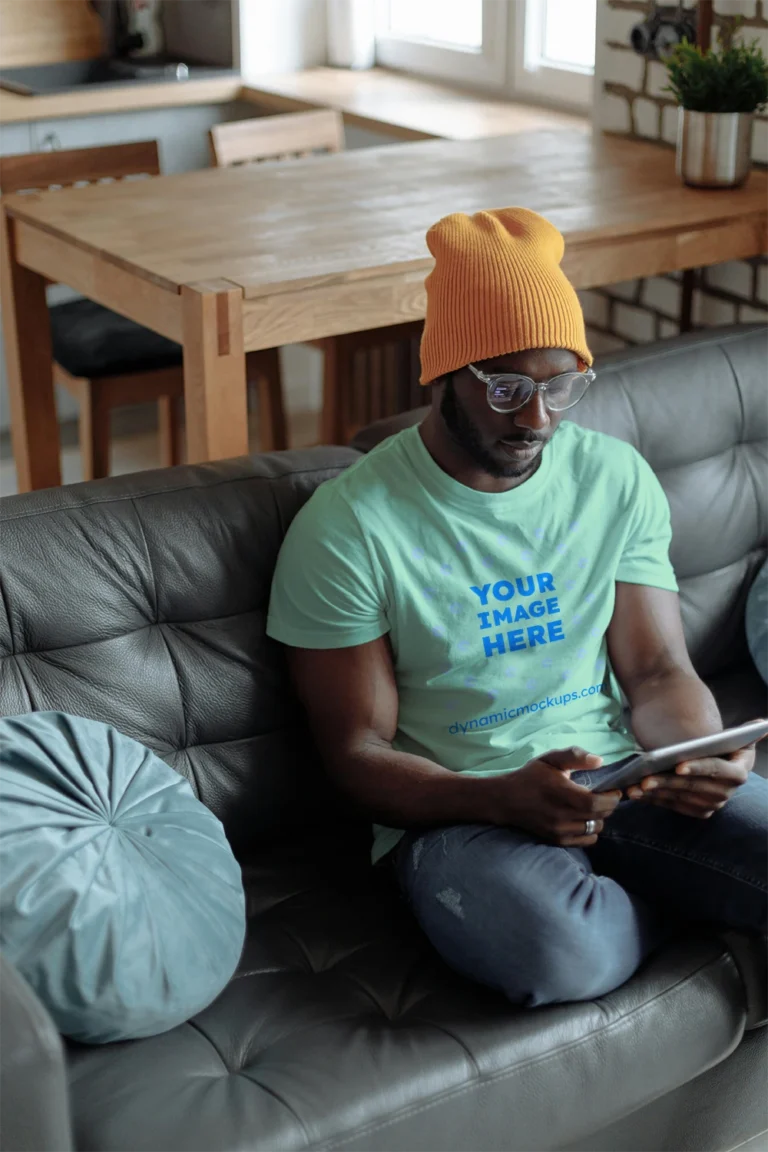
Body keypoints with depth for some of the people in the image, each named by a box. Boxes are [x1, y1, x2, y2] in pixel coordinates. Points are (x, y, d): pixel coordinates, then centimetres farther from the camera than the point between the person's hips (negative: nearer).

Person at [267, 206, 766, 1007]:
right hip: (455, 810, -3)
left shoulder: (617, 479, 6)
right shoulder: (348, 527, -9)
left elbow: (658, 669, 7)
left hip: (620, 775, 3)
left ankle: (621, 891, 5)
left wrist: (701, 755, -17)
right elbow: (357, 752, -7)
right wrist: (505, 798, -25)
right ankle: (685, 897, -1)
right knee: (563, 952, -35)